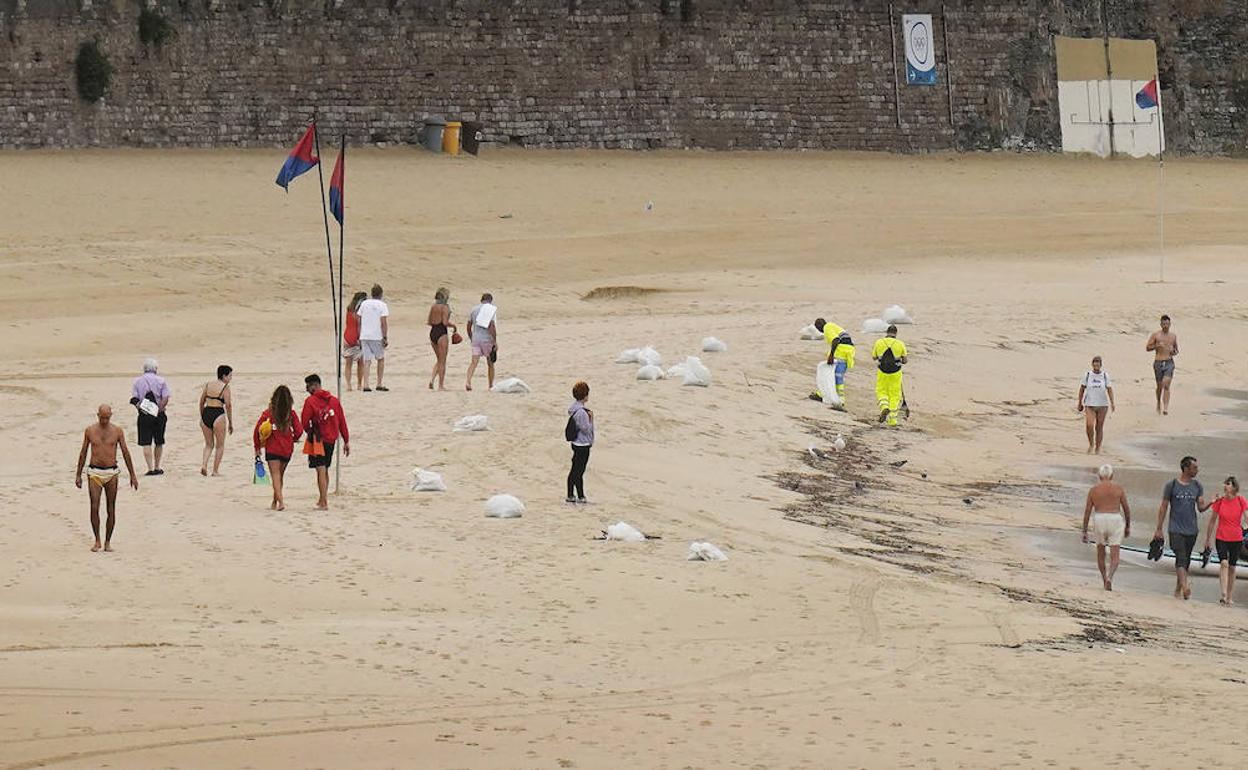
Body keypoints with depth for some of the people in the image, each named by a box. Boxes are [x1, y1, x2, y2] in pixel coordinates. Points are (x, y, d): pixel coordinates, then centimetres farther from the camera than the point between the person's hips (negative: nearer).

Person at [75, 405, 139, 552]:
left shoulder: (117, 431, 1)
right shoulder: (90, 430, 3)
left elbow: (126, 453, 5)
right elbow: (83, 453, 10)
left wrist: (132, 475, 3)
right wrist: (78, 475, 9)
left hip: (111, 473, 0)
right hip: (94, 473, 0)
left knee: (111, 510, 1)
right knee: (94, 508, -10)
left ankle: (107, 542, 11)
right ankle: (97, 541, 1)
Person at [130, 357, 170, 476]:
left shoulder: (138, 381, 4)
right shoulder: (161, 381, 0)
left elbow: (134, 399, -3)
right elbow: (165, 399, -8)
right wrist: (159, 410, -7)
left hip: (144, 415, -1)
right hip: (159, 415, 1)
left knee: (146, 443, 0)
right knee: (159, 443, 15)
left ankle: (150, 469, -10)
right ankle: (157, 468, 20)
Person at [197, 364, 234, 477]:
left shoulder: (208, 385, 10)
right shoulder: (225, 387, -6)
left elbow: (201, 402, 13)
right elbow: (228, 405, -9)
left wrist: (201, 417, 23)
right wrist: (230, 423, -2)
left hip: (206, 413, 5)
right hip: (218, 415, -5)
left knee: (209, 444, 18)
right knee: (220, 445, 10)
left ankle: (204, 465, -3)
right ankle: (215, 470, 10)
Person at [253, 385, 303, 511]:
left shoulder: (268, 413, -8)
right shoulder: (291, 414, -5)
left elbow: (257, 431, -9)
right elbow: (299, 431, -5)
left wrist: (257, 447, 4)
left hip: (272, 449, -3)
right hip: (287, 449, 3)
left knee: (276, 476, -3)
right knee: (280, 475, 18)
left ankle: (280, 501, -21)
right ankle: (275, 502, 27)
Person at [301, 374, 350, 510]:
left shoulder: (310, 401, -10)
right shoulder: (334, 400, 7)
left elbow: (305, 421, -11)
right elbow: (342, 421, 8)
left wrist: (309, 432, 10)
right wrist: (346, 441, 11)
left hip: (318, 439, -6)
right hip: (332, 440, 6)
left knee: (321, 470, -5)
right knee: (325, 469, 18)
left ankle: (324, 503, -9)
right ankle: (323, 499, 27)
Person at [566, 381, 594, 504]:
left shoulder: (574, 409, 7)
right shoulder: (581, 412, -24)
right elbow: (586, 429, -19)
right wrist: (591, 418, -11)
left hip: (577, 443, 10)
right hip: (583, 445, -10)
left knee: (574, 470, 14)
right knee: (579, 472, -2)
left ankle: (570, 496, 20)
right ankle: (581, 497, 5)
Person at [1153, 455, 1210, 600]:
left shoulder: (1197, 486, 9)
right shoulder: (1171, 485, -2)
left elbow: (1201, 507, 7)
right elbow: (1163, 508, 2)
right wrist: (1159, 529, 1)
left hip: (1191, 530, 4)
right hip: (1176, 530, -4)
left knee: (1186, 561, 8)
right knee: (1181, 558, -17)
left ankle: (1178, 589, 18)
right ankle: (1185, 587, -30)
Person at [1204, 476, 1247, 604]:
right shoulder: (1219, 501, -3)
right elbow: (1212, 520, 6)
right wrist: (1208, 538, 10)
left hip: (1236, 539, 1)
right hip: (1221, 537, -1)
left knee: (1232, 566, 8)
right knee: (1224, 563, -18)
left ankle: (1230, 597, 17)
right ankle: (1224, 595, -24)